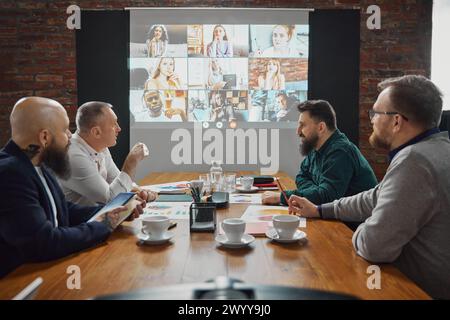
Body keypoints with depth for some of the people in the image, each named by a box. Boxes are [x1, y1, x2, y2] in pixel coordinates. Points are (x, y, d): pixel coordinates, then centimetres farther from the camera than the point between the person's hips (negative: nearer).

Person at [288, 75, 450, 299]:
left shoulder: (414, 161, -28)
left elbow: (373, 246, -28)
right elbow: (376, 199, 16)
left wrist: (359, 233, -6)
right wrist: (319, 211, 16)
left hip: (425, 289, -8)